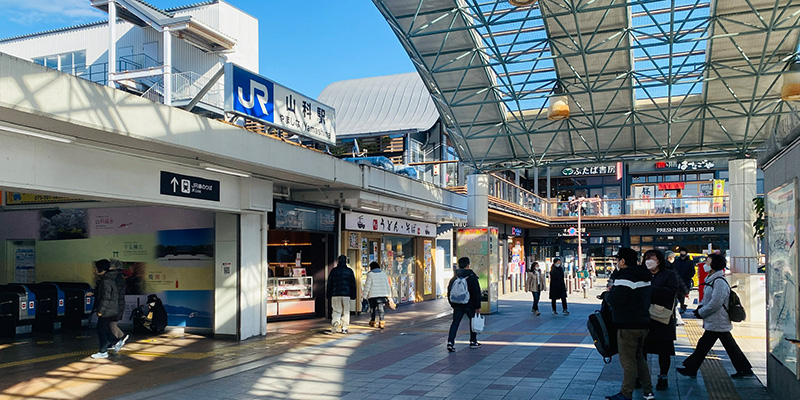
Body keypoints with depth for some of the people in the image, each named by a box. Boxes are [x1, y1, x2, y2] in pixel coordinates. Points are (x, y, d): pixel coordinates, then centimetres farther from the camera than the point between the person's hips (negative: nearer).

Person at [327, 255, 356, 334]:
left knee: (336, 311, 5)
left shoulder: (333, 271, 3)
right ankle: (344, 328, 5)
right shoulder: (350, 271, 3)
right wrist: (353, 295, 11)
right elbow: (353, 284, 5)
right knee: (345, 312, 7)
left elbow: (329, 284, 6)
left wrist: (329, 295, 12)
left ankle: (335, 324, -16)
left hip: (335, 295, 0)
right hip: (346, 295, 0)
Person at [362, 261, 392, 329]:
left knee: (372, 308, 13)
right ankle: (381, 322, -11)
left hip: (373, 295, -3)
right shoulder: (383, 274, 8)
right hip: (382, 295, 3)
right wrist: (388, 295, 17)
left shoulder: (370, 274, -5)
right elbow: (387, 285, 10)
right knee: (381, 308, 1)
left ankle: (372, 321, 23)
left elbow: (367, 286, -7)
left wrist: (364, 295, -1)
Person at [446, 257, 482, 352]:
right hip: (470, 305, -3)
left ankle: (450, 342, -13)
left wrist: (453, 304, 21)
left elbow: (449, 292, 11)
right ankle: (473, 341, 24)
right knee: (473, 321, 17)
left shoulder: (453, 278, 5)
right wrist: (478, 307, -7)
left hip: (457, 305, 3)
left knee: (455, 322, 3)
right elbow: (477, 293, -11)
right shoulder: (472, 277, -8)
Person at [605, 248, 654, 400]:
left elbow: (615, 300, -26)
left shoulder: (625, 277, -18)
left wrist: (608, 293, -5)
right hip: (643, 323, 9)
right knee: (639, 358, 20)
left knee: (628, 361, -1)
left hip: (628, 326, -9)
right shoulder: (644, 276, 12)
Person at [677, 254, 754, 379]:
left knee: (703, 345, -2)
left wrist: (701, 313, -15)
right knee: (730, 346, 14)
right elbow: (707, 298, 23)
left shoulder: (719, 282, -20)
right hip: (720, 322, 10)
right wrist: (700, 307, 4)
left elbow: (716, 303, -25)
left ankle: (690, 369, 6)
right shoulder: (712, 280, 12)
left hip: (716, 323, -10)